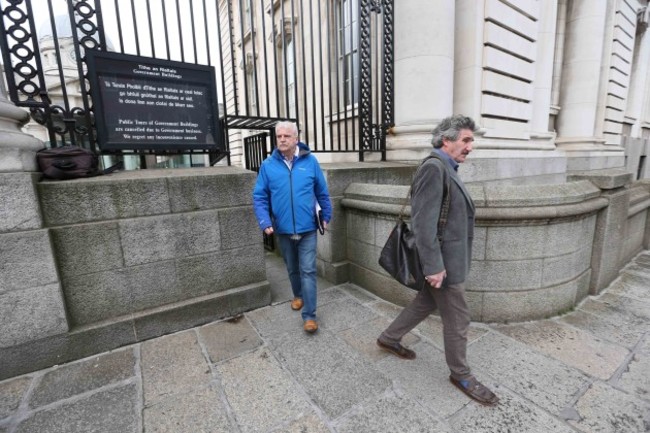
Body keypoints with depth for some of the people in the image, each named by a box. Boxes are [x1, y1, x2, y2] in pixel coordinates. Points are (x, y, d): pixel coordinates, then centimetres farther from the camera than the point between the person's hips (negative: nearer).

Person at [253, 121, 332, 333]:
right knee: (292, 268, 20)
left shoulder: (310, 161, -3)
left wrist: (326, 215, 6)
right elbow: (259, 197, -3)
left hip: (307, 228, -1)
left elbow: (322, 192, 4)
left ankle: (309, 315, 9)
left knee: (308, 271, -1)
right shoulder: (268, 165, -3)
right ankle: (298, 295, 46)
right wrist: (265, 222, -14)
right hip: (283, 229, 2)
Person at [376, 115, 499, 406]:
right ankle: (461, 374, 31)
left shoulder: (446, 169, 12)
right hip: (443, 261, -10)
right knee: (457, 319, 7)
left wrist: (437, 262, 20)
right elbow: (423, 222, -25)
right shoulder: (433, 167, -19)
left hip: (447, 257, 10)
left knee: (427, 302, 22)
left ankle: (389, 338, 39)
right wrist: (434, 265, -24)